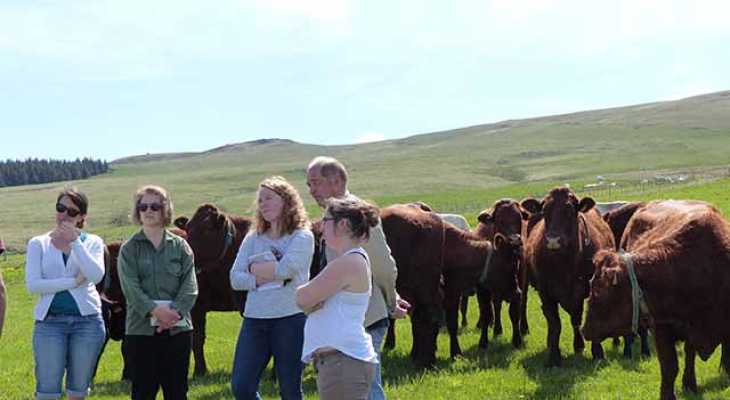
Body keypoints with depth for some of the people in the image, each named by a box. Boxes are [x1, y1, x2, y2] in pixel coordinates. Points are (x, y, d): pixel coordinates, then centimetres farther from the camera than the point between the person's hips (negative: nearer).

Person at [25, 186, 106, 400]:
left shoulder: (92, 242, 7)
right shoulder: (38, 244, 6)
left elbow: (96, 275, -11)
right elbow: (33, 285, -7)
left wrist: (74, 240, -11)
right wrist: (74, 281, -10)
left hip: (87, 320, 1)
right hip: (50, 320, -1)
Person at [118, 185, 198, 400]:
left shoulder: (180, 246, 8)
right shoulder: (129, 249, 5)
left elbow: (190, 286, -1)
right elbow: (130, 287, -8)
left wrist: (175, 311, -18)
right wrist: (154, 310, -22)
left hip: (178, 328, 1)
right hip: (141, 328, -1)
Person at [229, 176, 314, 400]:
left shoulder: (302, 237, -1)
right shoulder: (253, 238, 12)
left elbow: (286, 269, -18)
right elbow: (235, 279, 3)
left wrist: (254, 268, -3)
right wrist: (263, 279, -13)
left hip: (290, 319, -4)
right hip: (254, 319, 4)